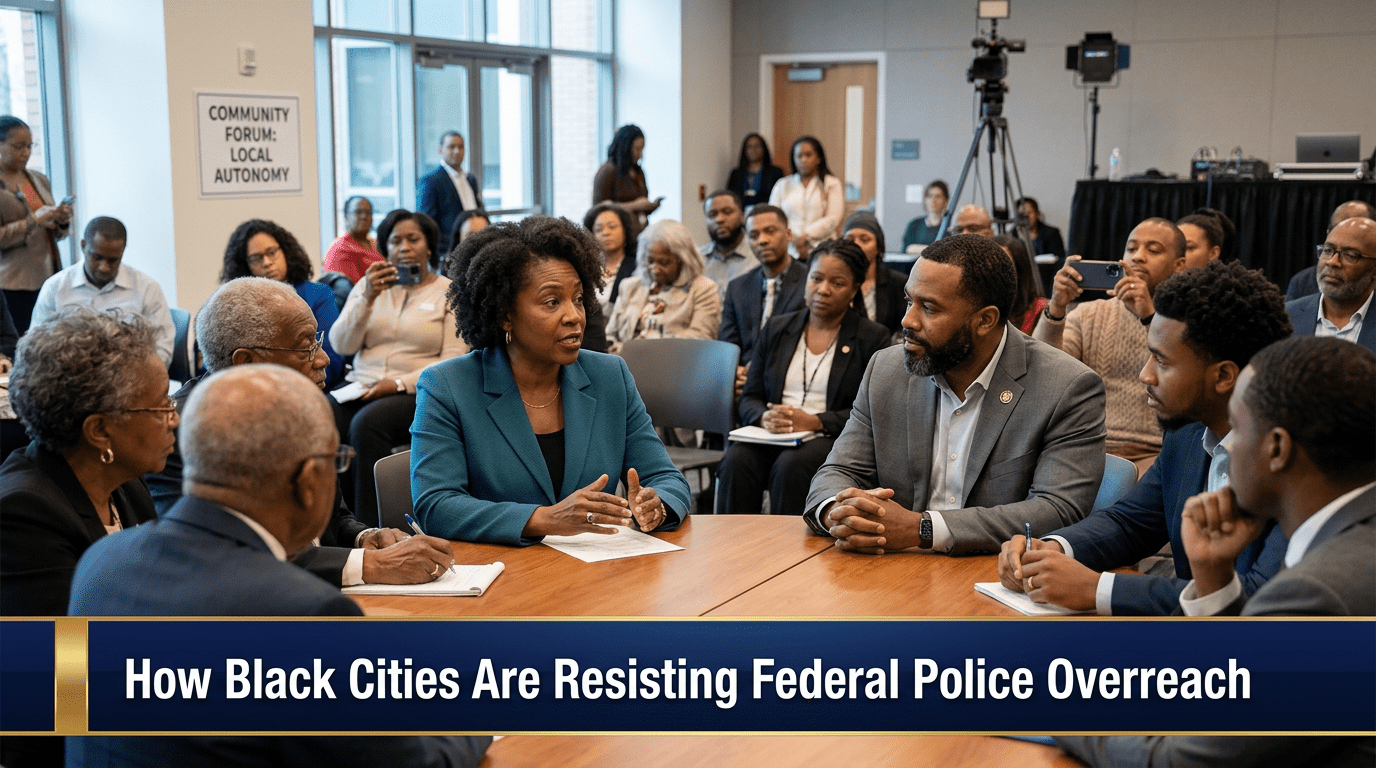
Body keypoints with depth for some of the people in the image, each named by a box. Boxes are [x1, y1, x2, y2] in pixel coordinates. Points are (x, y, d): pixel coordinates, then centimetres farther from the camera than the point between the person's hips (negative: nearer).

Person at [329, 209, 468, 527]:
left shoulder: (449, 292, 7)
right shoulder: (369, 284, 18)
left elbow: (452, 362, -4)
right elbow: (342, 345, 6)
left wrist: (399, 384, -14)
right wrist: (368, 298, -8)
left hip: (416, 393, -3)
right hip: (361, 388, 4)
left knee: (367, 424, -34)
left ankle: (369, 523, -25)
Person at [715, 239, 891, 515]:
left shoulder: (873, 338, 6)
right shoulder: (776, 328, 18)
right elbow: (750, 398, 14)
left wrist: (813, 421, -15)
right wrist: (765, 417, -10)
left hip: (831, 440, -3)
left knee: (790, 465, -34)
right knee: (736, 460, -29)